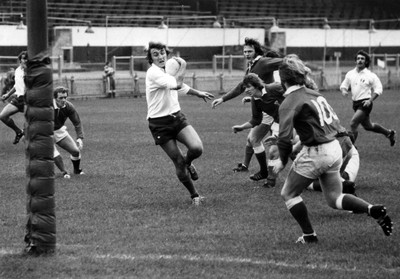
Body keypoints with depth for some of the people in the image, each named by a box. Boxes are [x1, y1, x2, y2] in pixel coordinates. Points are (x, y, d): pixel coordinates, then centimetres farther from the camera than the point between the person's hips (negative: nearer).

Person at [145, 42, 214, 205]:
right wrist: (183, 66, -17)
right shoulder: (153, 73, -18)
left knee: (197, 148, -18)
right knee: (178, 163, -4)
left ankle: (188, 163, 17)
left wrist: (198, 93, 41)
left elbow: (181, 87, 31)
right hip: (160, 124, -6)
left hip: (177, 118, 6)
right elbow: (177, 84, -32)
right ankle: (194, 195, 14)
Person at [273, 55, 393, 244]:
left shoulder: (289, 103, -12)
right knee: (334, 198, 16)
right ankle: (373, 210, -3)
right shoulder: (314, 94, 12)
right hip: (335, 148, 8)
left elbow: (284, 138, -21)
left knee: (288, 194, 11)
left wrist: (282, 161, -6)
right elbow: (336, 123, 16)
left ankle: (309, 235, 12)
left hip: (315, 153, -8)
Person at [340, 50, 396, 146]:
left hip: (365, 103, -7)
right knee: (367, 126, 20)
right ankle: (389, 133, 40)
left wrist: (370, 100, -19)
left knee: (353, 124, -19)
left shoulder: (371, 75, -9)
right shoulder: (350, 74, 6)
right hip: (356, 104, 7)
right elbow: (344, 85, 13)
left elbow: (378, 89, -7)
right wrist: (344, 90, -11)